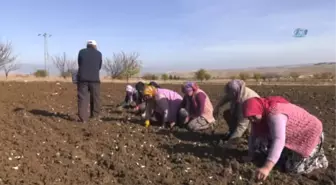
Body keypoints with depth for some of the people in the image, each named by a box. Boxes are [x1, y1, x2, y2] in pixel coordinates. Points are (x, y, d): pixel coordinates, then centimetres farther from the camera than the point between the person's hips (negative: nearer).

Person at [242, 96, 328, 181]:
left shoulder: (274, 114, -35)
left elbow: (279, 140, -45)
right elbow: (254, 134, 0)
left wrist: (267, 167, -51)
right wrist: (250, 155, -1)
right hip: (294, 136, 8)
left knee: (293, 168, -13)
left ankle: (319, 158, 12)